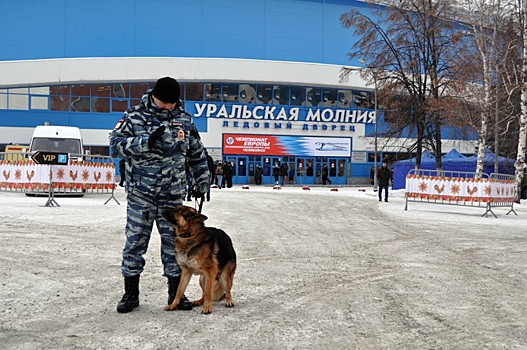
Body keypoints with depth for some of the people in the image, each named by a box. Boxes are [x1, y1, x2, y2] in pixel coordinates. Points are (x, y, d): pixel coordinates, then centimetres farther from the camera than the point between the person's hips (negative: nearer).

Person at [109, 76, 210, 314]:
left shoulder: (185, 120, 6)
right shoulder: (134, 117, -3)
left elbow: (197, 154, 16)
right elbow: (116, 143, -15)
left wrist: (202, 182, 17)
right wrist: (147, 141, -26)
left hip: (172, 196, 2)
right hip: (140, 194, -2)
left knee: (174, 243, 7)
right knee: (135, 242, 2)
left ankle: (176, 293, 18)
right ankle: (130, 294, 15)